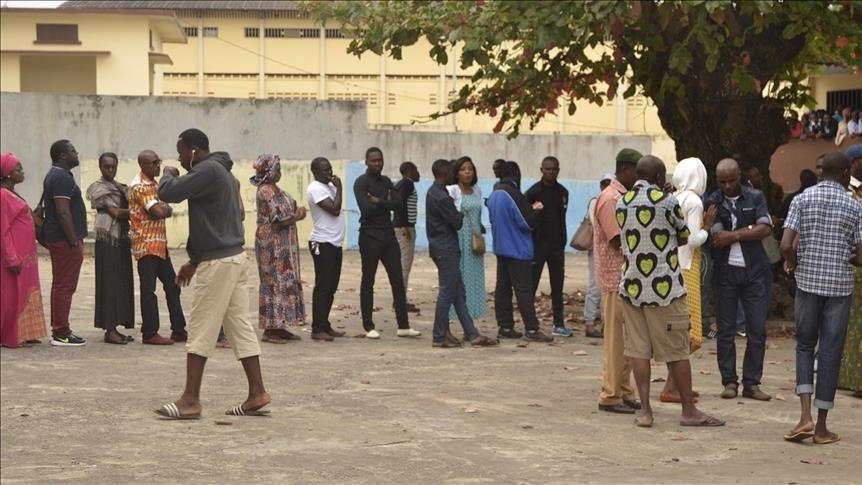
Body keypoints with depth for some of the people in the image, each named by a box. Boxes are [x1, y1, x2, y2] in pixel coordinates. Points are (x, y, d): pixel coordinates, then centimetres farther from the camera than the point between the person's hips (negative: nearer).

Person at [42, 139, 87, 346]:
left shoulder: (54, 175, 17)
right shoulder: (62, 178, -16)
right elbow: (63, 212, -23)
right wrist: (74, 241, -21)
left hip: (57, 238, 11)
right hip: (65, 240, -11)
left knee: (61, 286, 14)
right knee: (65, 286, -7)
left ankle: (59, 330, 20)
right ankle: (61, 334, -5)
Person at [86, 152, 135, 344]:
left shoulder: (122, 188, 18)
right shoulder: (98, 188, -5)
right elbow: (115, 212, -13)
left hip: (122, 239, 7)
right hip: (107, 239, -7)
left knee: (123, 283, 6)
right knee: (109, 283, -8)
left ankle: (114, 327, 11)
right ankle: (109, 330, -7)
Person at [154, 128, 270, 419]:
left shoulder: (208, 171, -14)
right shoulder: (220, 172, 19)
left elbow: (168, 193, -22)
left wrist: (168, 174, 1)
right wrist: (194, 261, 26)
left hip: (218, 262, -10)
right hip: (234, 257, 10)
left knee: (200, 330, -5)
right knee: (240, 326, 10)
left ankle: (190, 400, -2)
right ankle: (257, 394, 10)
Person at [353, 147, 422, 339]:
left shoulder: (386, 181, 14)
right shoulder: (361, 182, -7)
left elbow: (397, 203, -1)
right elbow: (366, 208, -20)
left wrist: (379, 202, -14)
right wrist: (386, 203, -6)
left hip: (388, 235, 7)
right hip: (370, 237, -7)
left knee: (398, 280, 4)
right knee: (368, 282, 1)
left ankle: (403, 326, 6)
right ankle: (368, 327, 7)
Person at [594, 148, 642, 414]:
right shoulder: (610, 198, -13)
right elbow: (618, 241, -19)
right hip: (616, 279, -9)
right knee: (616, 339, -4)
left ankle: (625, 392, 18)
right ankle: (610, 396, 2)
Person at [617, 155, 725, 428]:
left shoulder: (621, 203, 5)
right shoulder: (667, 202, -10)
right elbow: (685, 238, 3)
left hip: (631, 286, 5)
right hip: (664, 288, -4)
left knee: (639, 349, 6)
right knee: (676, 351, 3)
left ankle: (645, 411, 4)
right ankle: (689, 411, 9)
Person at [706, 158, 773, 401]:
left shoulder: (756, 197, 4)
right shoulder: (712, 202, 2)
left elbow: (766, 229, -9)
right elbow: (717, 236, -11)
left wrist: (733, 235, -12)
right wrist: (750, 230, -13)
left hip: (755, 271, 1)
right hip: (725, 272, -1)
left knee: (757, 329, 0)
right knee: (725, 330, 2)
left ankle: (751, 383, 6)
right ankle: (729, 381, 10)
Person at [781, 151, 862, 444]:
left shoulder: (802, 200, -1)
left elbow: (786, 246, -10)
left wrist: (794, 264, 10)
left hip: (807, 284, 1)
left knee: (805, 347, 14)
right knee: (830, 353, 5)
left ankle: (806, 416, -3)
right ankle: (822, 427, 8)